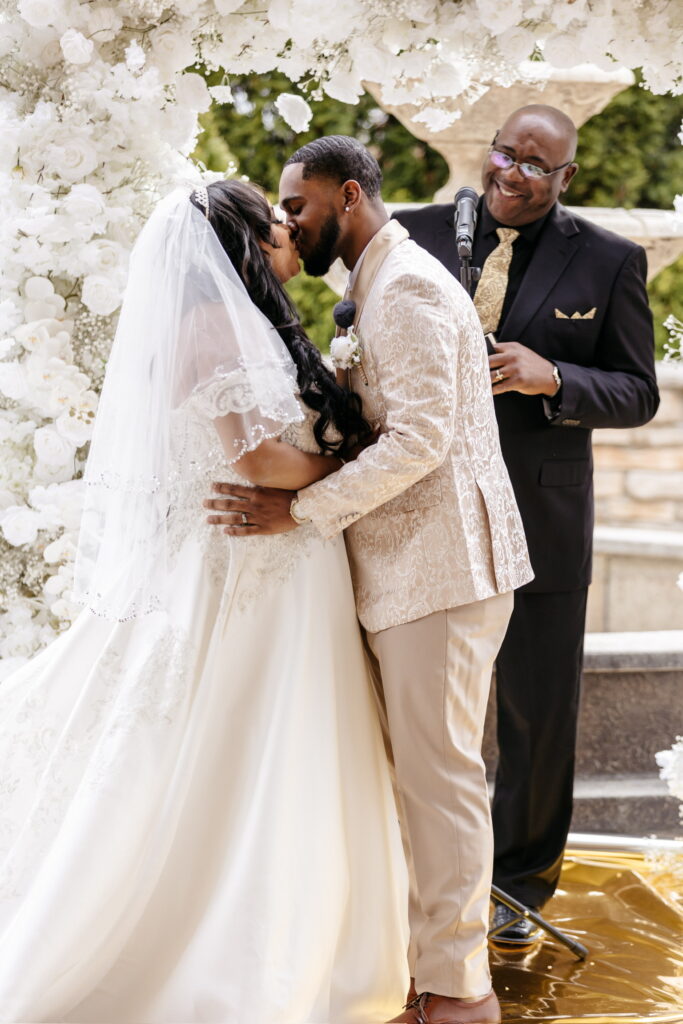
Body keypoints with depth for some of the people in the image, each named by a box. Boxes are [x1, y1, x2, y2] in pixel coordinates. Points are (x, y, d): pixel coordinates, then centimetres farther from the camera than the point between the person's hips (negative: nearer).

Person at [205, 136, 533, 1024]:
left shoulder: (406, 289, -13)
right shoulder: (381, 289, 20)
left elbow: (422, 439, -23)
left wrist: (302, 510, -22)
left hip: (440, 567, -10)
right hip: (413, 564, 10)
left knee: (440, 775, -5)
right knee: (422, 772, 14)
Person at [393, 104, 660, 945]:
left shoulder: (608, 262, -1)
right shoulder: (414, 236, 2)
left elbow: (637, 394, -2)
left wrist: (552, 378, -20)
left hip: (539, 521, -1)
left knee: (537, 714, 10)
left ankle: (519, 877, 30)